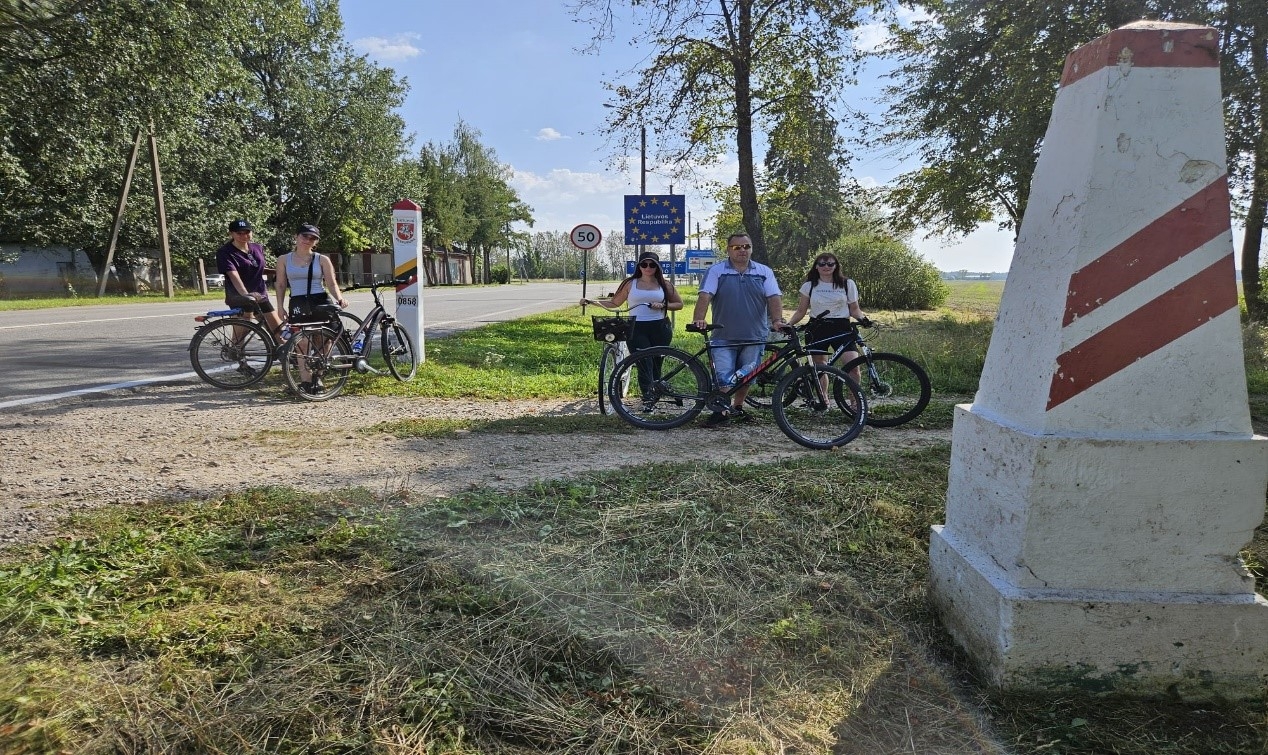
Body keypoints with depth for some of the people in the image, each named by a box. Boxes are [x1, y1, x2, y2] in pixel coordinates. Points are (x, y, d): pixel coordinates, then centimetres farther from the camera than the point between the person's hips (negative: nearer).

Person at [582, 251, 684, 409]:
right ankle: (647, 398, -17)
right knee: (644, 364, -13)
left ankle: (655, 396, 16)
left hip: (660, 328, 1)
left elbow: (679, 304, 14)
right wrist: (592, 301, 0)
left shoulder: (664, 285, 10)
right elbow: (614, 303, 12)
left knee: (656, 364, 5)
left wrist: (663, 305, -5)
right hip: (637, 329, -1)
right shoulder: (630, 284, 9)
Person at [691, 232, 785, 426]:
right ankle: (722, 410, -1)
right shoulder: (716, 271, 0)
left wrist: (777, 320, -19)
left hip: (754, 337, 2)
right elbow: (705, 296, -10)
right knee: (724, 376, -9)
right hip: (724, 337, -2)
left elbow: (774, 298, -2)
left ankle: (737, 407, 30)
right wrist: (698, 319, -26)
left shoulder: (764, 272, 6)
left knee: (746, 376, 12)